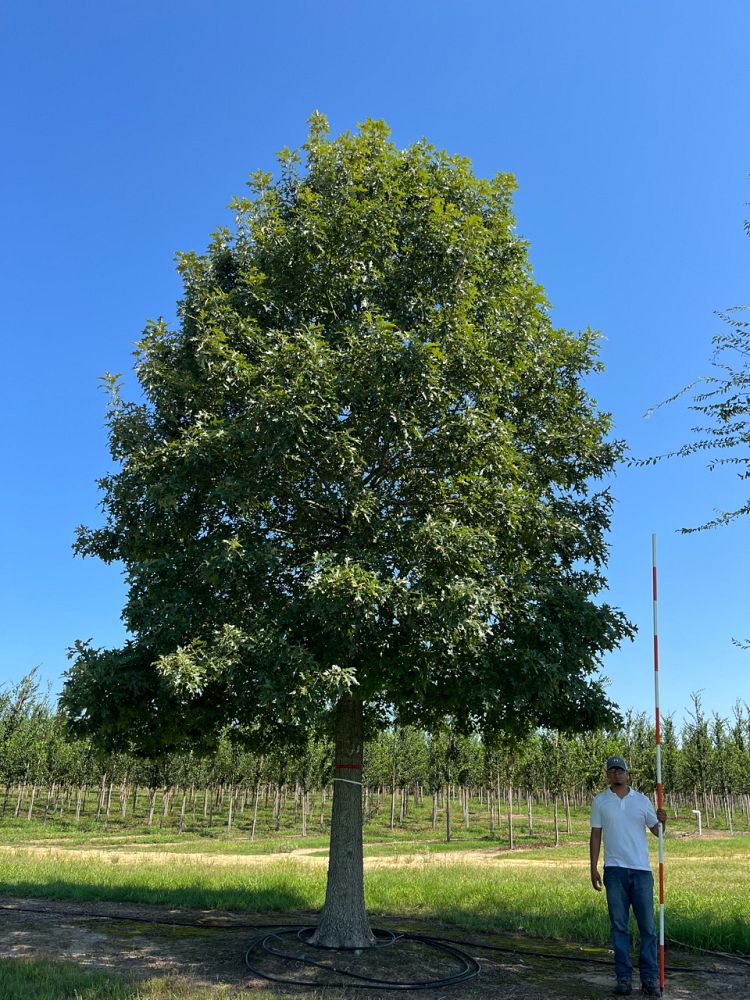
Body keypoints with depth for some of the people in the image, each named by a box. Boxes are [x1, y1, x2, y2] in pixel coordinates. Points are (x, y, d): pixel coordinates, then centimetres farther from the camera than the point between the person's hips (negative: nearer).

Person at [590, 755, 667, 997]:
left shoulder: (642, 800, 6)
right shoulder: (600, 801, 4)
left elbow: (657, 831, 7)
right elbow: (595, 835, 5)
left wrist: (662, 821, -15)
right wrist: (593, 868, 0)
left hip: (641, 869, 1)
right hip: (614, 870, 0)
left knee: (647, 926, 3)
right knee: (619, 925, 5)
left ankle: (650, 978, 12)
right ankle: (623, 977, 12)